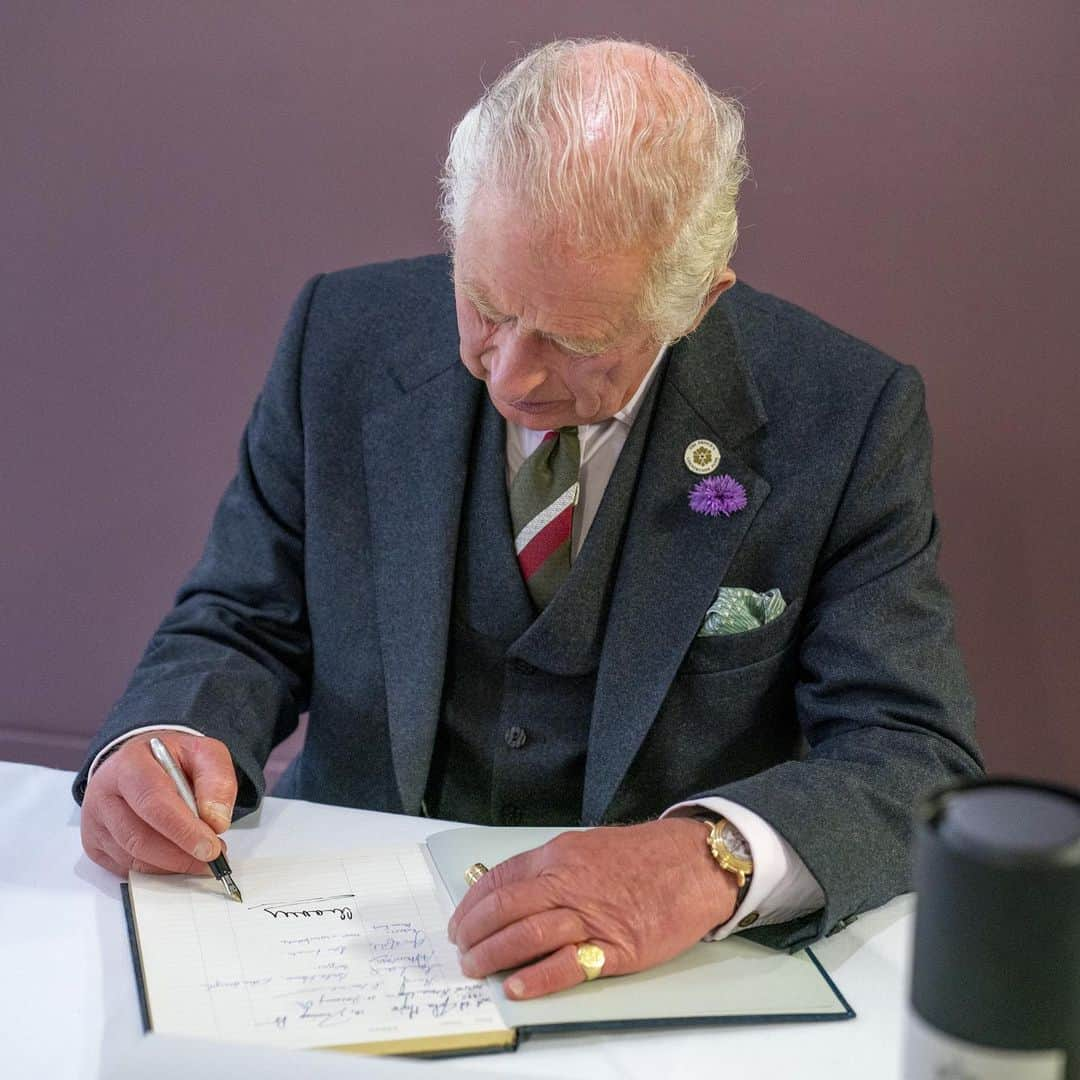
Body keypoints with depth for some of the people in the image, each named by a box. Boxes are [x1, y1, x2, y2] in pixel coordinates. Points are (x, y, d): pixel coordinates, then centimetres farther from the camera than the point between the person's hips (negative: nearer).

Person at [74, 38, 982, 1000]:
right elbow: (243, 624, 3)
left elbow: (919, 757, -14)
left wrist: (712, 858, -33)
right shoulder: (346, 336, -4)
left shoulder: (847, 417, -11)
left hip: (665, 962, -1)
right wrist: (163, 737, -20)